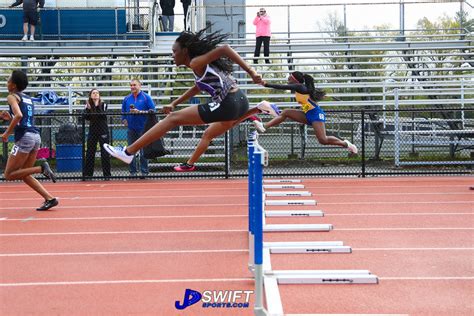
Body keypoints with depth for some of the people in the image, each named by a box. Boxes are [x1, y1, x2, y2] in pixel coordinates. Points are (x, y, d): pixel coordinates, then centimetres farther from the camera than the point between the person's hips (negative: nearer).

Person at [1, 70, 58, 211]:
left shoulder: (12, 97, -3)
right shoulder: (28, 98, 21)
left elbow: (19, 115, -21)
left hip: (24, 137, -8)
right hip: (36, 136, 8)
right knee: (24, 175, 13)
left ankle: (41, 168, -13)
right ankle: (50, 198, 3)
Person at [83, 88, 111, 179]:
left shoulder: (103, 104, 1)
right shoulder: (88, 105, 7)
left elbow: (103, 114, -16)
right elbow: (85, 117, -5)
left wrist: (97, 106, -21)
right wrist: (88, 108, -17)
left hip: (103, 131, -2)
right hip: (92, 131, 2)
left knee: (105, 153, -4)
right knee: (90, 153, 2)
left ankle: (107, 174, 2)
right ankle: (87, 174, 10)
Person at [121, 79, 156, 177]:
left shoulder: (146, 97, 0)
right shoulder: (127, 98, 12)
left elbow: (152, 110, -5)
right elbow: (123, 112, 22)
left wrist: (139, 112, -14)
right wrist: (124, 120, 5)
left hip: (143, 128, -4)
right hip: (131, 128, 4)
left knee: (143, 151, -3)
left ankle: (144, 172, 3)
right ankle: (133, 171, 11)